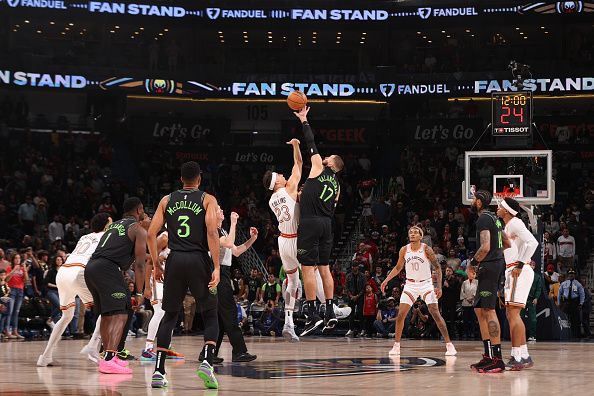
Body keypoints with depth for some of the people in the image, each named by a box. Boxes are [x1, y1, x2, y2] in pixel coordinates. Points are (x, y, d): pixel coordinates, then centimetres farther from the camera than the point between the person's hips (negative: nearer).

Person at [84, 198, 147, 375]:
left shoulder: (113, 225, 29)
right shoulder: (139, 229, 6)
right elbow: (139, 264, 0)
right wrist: (139, 293, 3)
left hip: (90, 267, 8)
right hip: (107, 269, -8)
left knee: (106, 315, 22)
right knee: (120, 314, -11)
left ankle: (109, 356, 30)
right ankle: (108, 360, -25)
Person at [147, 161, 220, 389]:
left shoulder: (167, 200, 13)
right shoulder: (208, 200, 4)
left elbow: (151, 234, 7)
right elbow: (212, 232, -11)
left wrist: (156, 265, 15)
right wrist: (216, 267, -13)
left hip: (175, 260, 3)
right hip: (199, 260, -3)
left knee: (170, 315, 14)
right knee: (210, 315, 10)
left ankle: (158, 372, 5)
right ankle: (206, 362, -12)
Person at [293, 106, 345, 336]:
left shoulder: (318, 168, 3)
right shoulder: (336, 185, 20)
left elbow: (311, 144, 7)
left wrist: (304, 121, 17)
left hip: (310, 222, -7)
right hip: (327, 224, 7)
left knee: (308, 268, -8)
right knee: (324, 268, 11)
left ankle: (312, 315, -12)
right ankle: (330, 313, 7)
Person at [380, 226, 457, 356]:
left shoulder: (427, 250, -12)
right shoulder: (404, 250, -2)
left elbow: (437, 267, -7)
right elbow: (398, 268, 12)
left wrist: (439, 286, -15)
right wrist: (386, 280, 7)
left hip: (426, 284, -3)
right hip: (410, 285, 3)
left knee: (435, 314, -10)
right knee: (400, 315, -5)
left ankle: (449, 344, -6)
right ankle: (396, 346, 5)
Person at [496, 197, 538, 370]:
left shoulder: (515, 223, -8)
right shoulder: (508, 226, 23)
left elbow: (532, 242, -20)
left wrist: (520, 265, -22)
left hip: (518, 271, -11)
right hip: (512, 272, 11)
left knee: (513, 313, -15)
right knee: (511, 314, 11)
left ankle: (518, 357, -19)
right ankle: (523, 356, 13)